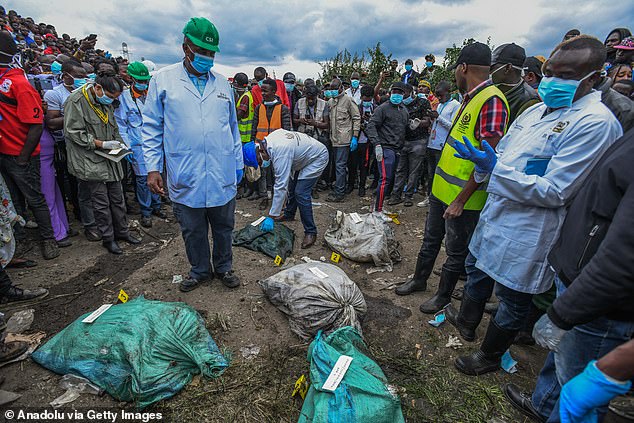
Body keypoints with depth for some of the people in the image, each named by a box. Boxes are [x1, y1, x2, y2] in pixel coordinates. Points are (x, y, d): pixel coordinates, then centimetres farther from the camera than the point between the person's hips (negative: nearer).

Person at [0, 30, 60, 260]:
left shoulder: (20, 84, -17)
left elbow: (36, 126, -20)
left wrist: (23, 158, -16)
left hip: (20, 157, -8)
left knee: (34, 198, 4)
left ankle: (48, 239, 19)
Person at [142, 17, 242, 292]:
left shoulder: (222, 83, 10)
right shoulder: (162, 79, 2)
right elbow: (151, 128, 3)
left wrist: (238, 162, 12)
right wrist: (153, 168, -4)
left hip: (222, 174, 2)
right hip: (185, 176, -1)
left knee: (223, 227, 13)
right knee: (193, 231, 12)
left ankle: (224, 267, 34)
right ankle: (200, 270, 34)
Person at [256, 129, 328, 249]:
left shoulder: (280, 153, -36)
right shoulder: (268, 139, -11)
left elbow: (280, 187, -35)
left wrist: (271, 217, -31)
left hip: (318, 157, -10)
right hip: (303, 156, 10)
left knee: (301, 193, -19)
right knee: (291, 186, 19)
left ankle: (310, 232, -6)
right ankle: (289, 215, 43)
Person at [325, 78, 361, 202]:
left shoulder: (348, 100, -5)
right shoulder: (330, 101, 14)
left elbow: (357, 118, -5)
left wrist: (355, 137, -11)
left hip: (344, 139, -7)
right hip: (334, 139, 7)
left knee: (340, 165, -7)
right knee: (335, 164, 13)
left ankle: (339, 193, -2)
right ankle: (339, 188, 26)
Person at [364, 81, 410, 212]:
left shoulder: (404, 110, 20)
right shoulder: (383, 108, -4)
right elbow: (370, 126, -12)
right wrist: (377, 144, -21)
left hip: (398, 150, 8)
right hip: (386, 148, -8)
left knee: (392, 178, 10)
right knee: (386, 178, -14)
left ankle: (385, 202, 22)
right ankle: (378, 210, -9)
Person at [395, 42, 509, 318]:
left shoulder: (492, 100, -19)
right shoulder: (470, 98, 11)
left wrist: (461, 200, -22)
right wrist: (441, 183, 18)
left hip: (462, 196, -9)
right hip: (441, 187, 9)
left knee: (456, 250, 11)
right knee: (431, 238, 21)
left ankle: (444, 295, 29)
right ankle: (419, 279, 40)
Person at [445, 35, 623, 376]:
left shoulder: (596, 123, -18)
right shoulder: (536, 110, 8)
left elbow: (554, 192, -23)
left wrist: (495, 168, -25)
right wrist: (483, 164, -8)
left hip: (527, 233, -8)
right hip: (495, 214, 9)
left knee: (512, 300, 11)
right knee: (477, 270, 25)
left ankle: (489, 357, 35)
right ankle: (467, 322, 51)